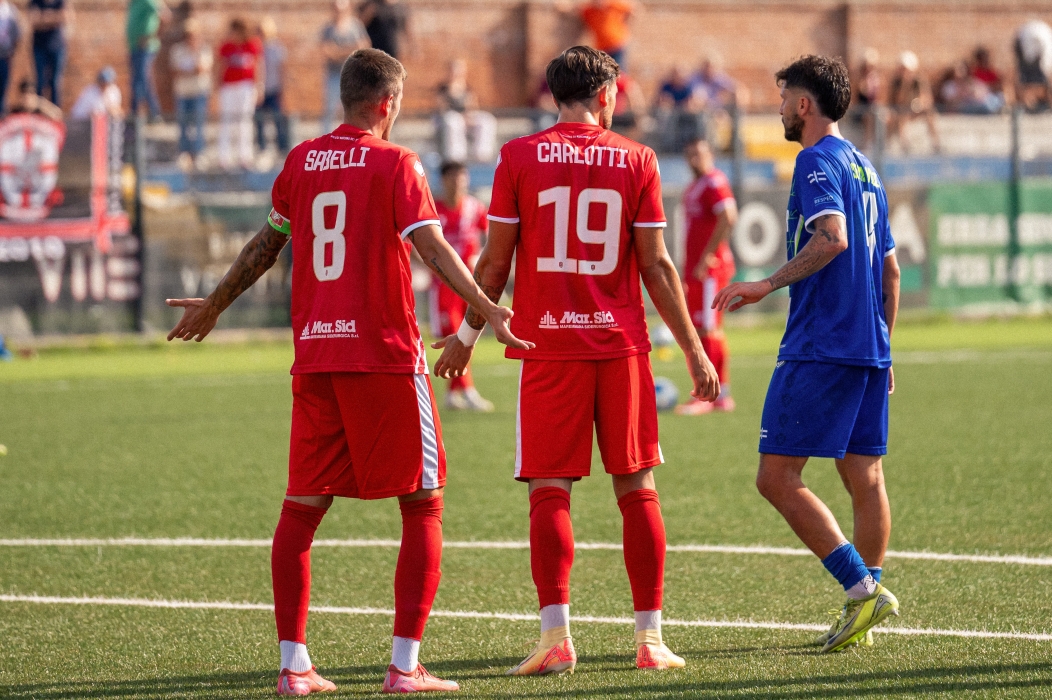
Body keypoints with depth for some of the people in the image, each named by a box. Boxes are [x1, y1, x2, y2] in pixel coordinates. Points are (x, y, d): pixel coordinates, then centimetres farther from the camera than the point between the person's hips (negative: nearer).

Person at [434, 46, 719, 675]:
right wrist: (694, 349, 8)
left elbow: (495, 261, 1)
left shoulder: (519, 157, 1)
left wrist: (468, 334, 15)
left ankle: (556, 635, -9)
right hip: (621, 342, 1)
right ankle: (651, 636, 6)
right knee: (637, 486, 7)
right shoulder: (636, 161, 3)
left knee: (550, 491, 0)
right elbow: (657, 266, 1)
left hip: (548, 345, -1)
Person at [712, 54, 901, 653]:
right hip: (868, 349, 9)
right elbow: (889, 268, 22)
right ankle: (866, 606, 8)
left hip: (818, 349, -9)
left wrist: (769, 285, -23)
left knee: (778, 476, -8)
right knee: (865, 476, 8)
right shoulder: (866, 169, 20)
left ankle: (862, 587, -17)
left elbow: (833, 238, -24)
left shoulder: (818, 161, -8)